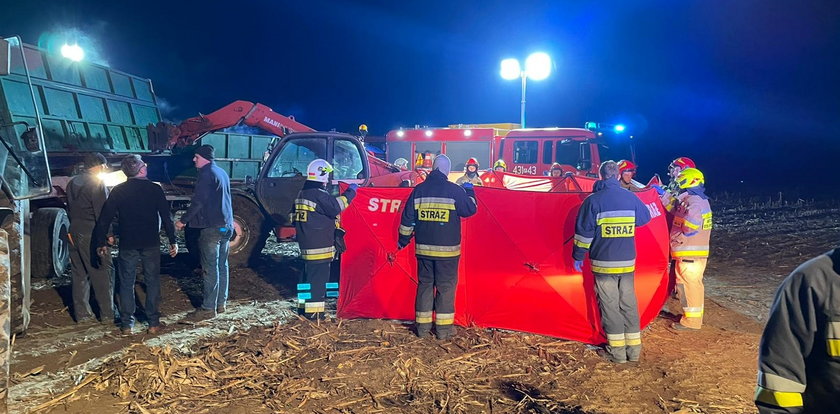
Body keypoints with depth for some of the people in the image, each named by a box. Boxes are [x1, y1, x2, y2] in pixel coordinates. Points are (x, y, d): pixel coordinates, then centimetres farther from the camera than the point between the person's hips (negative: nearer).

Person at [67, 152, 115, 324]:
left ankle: (82, 314, 16)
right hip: (91, 234, -8)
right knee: (103, 273, -1)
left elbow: (69, 209, 17)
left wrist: (75, 227, 20)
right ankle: (107, 314, 2)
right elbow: (102, 212, -15)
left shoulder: (72, 183, 13)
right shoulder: (97, 183, -12)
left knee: (80, 274, 12)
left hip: (74, 232, 8)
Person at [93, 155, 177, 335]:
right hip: (151, 244, -1)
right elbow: (166, 217, -5)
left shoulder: (118, 191, 1)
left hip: (127, 245, 1)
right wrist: (172, 241, 0)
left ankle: (127, 324, 13)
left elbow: (105, 218, 1)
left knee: (126, 284, 10)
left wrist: (101, 243, 8)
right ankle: (153, 322, 9)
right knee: (152, 282, 7)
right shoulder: (154, 189, -4)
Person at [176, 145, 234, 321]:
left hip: (212, 227, -9)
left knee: (210, 268, -6)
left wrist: (183, 220, -9)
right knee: (222, 266, 13)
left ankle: (208, 308, -3)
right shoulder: (222, 173, 16)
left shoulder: (207, 174, -12)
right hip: (226, 226, 9)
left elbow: (198, 201, -17)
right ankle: (221, 303, 19)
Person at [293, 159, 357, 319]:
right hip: (319, 246, -10)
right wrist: (350, 192, -14)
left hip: (306, 244, 10)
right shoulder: (318, 195, -17)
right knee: (318, 278, -5)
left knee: (308, 275, 19)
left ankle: (303, 306, 27)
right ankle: (314, 311, -2)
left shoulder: (303, 193, 15)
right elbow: (336, 207, -23)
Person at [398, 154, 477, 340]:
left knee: (424, 284, 12)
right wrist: (469, 191, 20)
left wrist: (403, 240, 18)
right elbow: (470, 210, 4)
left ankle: (422, 326, 16)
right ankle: (444, 328, 8)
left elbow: (407, 219, 7)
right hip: (447, 250, -3)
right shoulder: (454, 190, -9)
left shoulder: (419, 190, 2)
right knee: (446, 287, 5)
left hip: (423, 248, 4)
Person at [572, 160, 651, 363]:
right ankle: (634, 349, 20)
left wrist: (578, 257, 3)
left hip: (603, 263, -4)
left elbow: (584, 232, -8)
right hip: (628, 263, 4)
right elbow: (645, 218, 21)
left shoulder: (593, 201, -10)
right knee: (629, 303, 13)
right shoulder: (631, 198, 3)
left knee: (609, 305, 4)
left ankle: (617, 351, 9)